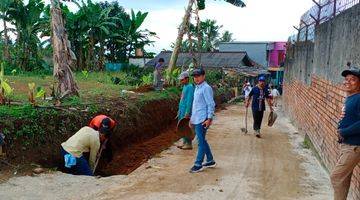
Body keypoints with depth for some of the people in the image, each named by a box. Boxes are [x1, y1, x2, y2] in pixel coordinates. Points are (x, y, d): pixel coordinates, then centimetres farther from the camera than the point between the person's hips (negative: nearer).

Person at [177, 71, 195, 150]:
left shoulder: (190, 87, -15)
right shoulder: (184, 87, 15)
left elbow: (189, 100, -20)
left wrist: (187, 113, -22)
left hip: (186, 110, -10)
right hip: (182, 110, 10)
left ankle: (189, 144, 3)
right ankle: (185, 143, 21)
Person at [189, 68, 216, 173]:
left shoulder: (206, 88, -12)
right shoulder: (197, 88, 16)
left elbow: (211, 104, -16)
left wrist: (209, 118, -21)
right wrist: (192, 117, 22)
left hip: (202, 120, -10)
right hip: (196, 120, 10)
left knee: (201, 142, -3)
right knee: (202, 141, 16)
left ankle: (198, 164, 3)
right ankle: (210, 161, 27)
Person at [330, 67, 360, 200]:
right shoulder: (349, 98, 11)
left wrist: (343, 133, -17)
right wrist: (341, 128, -1)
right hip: (346, 144, 9)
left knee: (336, 176, -5)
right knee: (344, 178, 17)